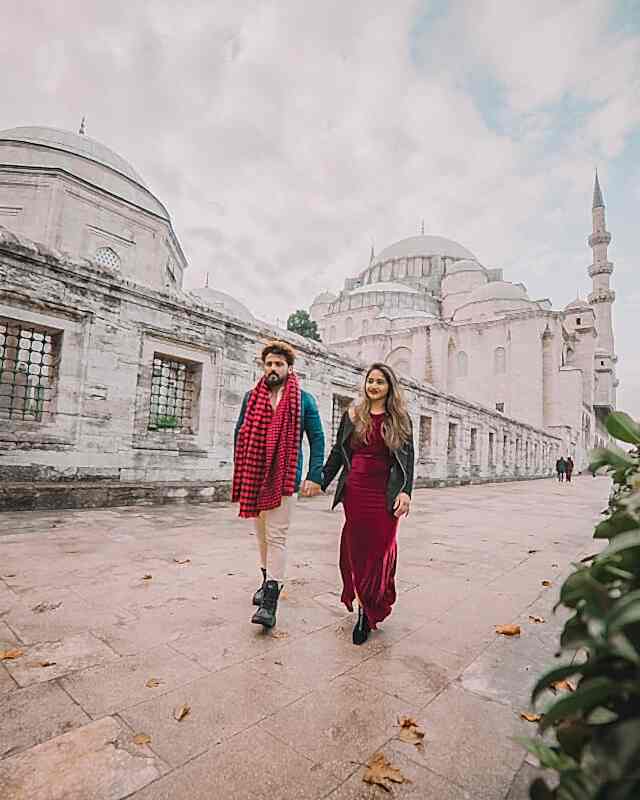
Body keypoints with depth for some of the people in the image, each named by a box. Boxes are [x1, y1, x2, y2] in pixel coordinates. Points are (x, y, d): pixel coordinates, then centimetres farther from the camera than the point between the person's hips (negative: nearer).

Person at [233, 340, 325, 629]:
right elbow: (240, 434, 12)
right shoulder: (251, 397, 7)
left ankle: (270, 602, 2)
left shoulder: (303, 400, -1)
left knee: (276, 537, -4)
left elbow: (317, 438, 0)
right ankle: (268, 580, 37)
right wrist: (239, 473, 8)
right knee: (261, 535, 17)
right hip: (254, 477, 4)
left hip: (284, 478, -4)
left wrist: (314, 476, -8)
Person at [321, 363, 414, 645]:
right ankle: (363, 605, 21)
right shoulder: (352, 416, 9)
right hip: (355, 491, 1)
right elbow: (337, 452, 12)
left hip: (385, 494, -1)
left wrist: (405, 492, -9)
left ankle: (369, 612, 14)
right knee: (356, 548, 5)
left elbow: (408, 459, 2)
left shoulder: (400, 419, 5)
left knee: (380, 550, 2)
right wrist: (320, 481, 9)